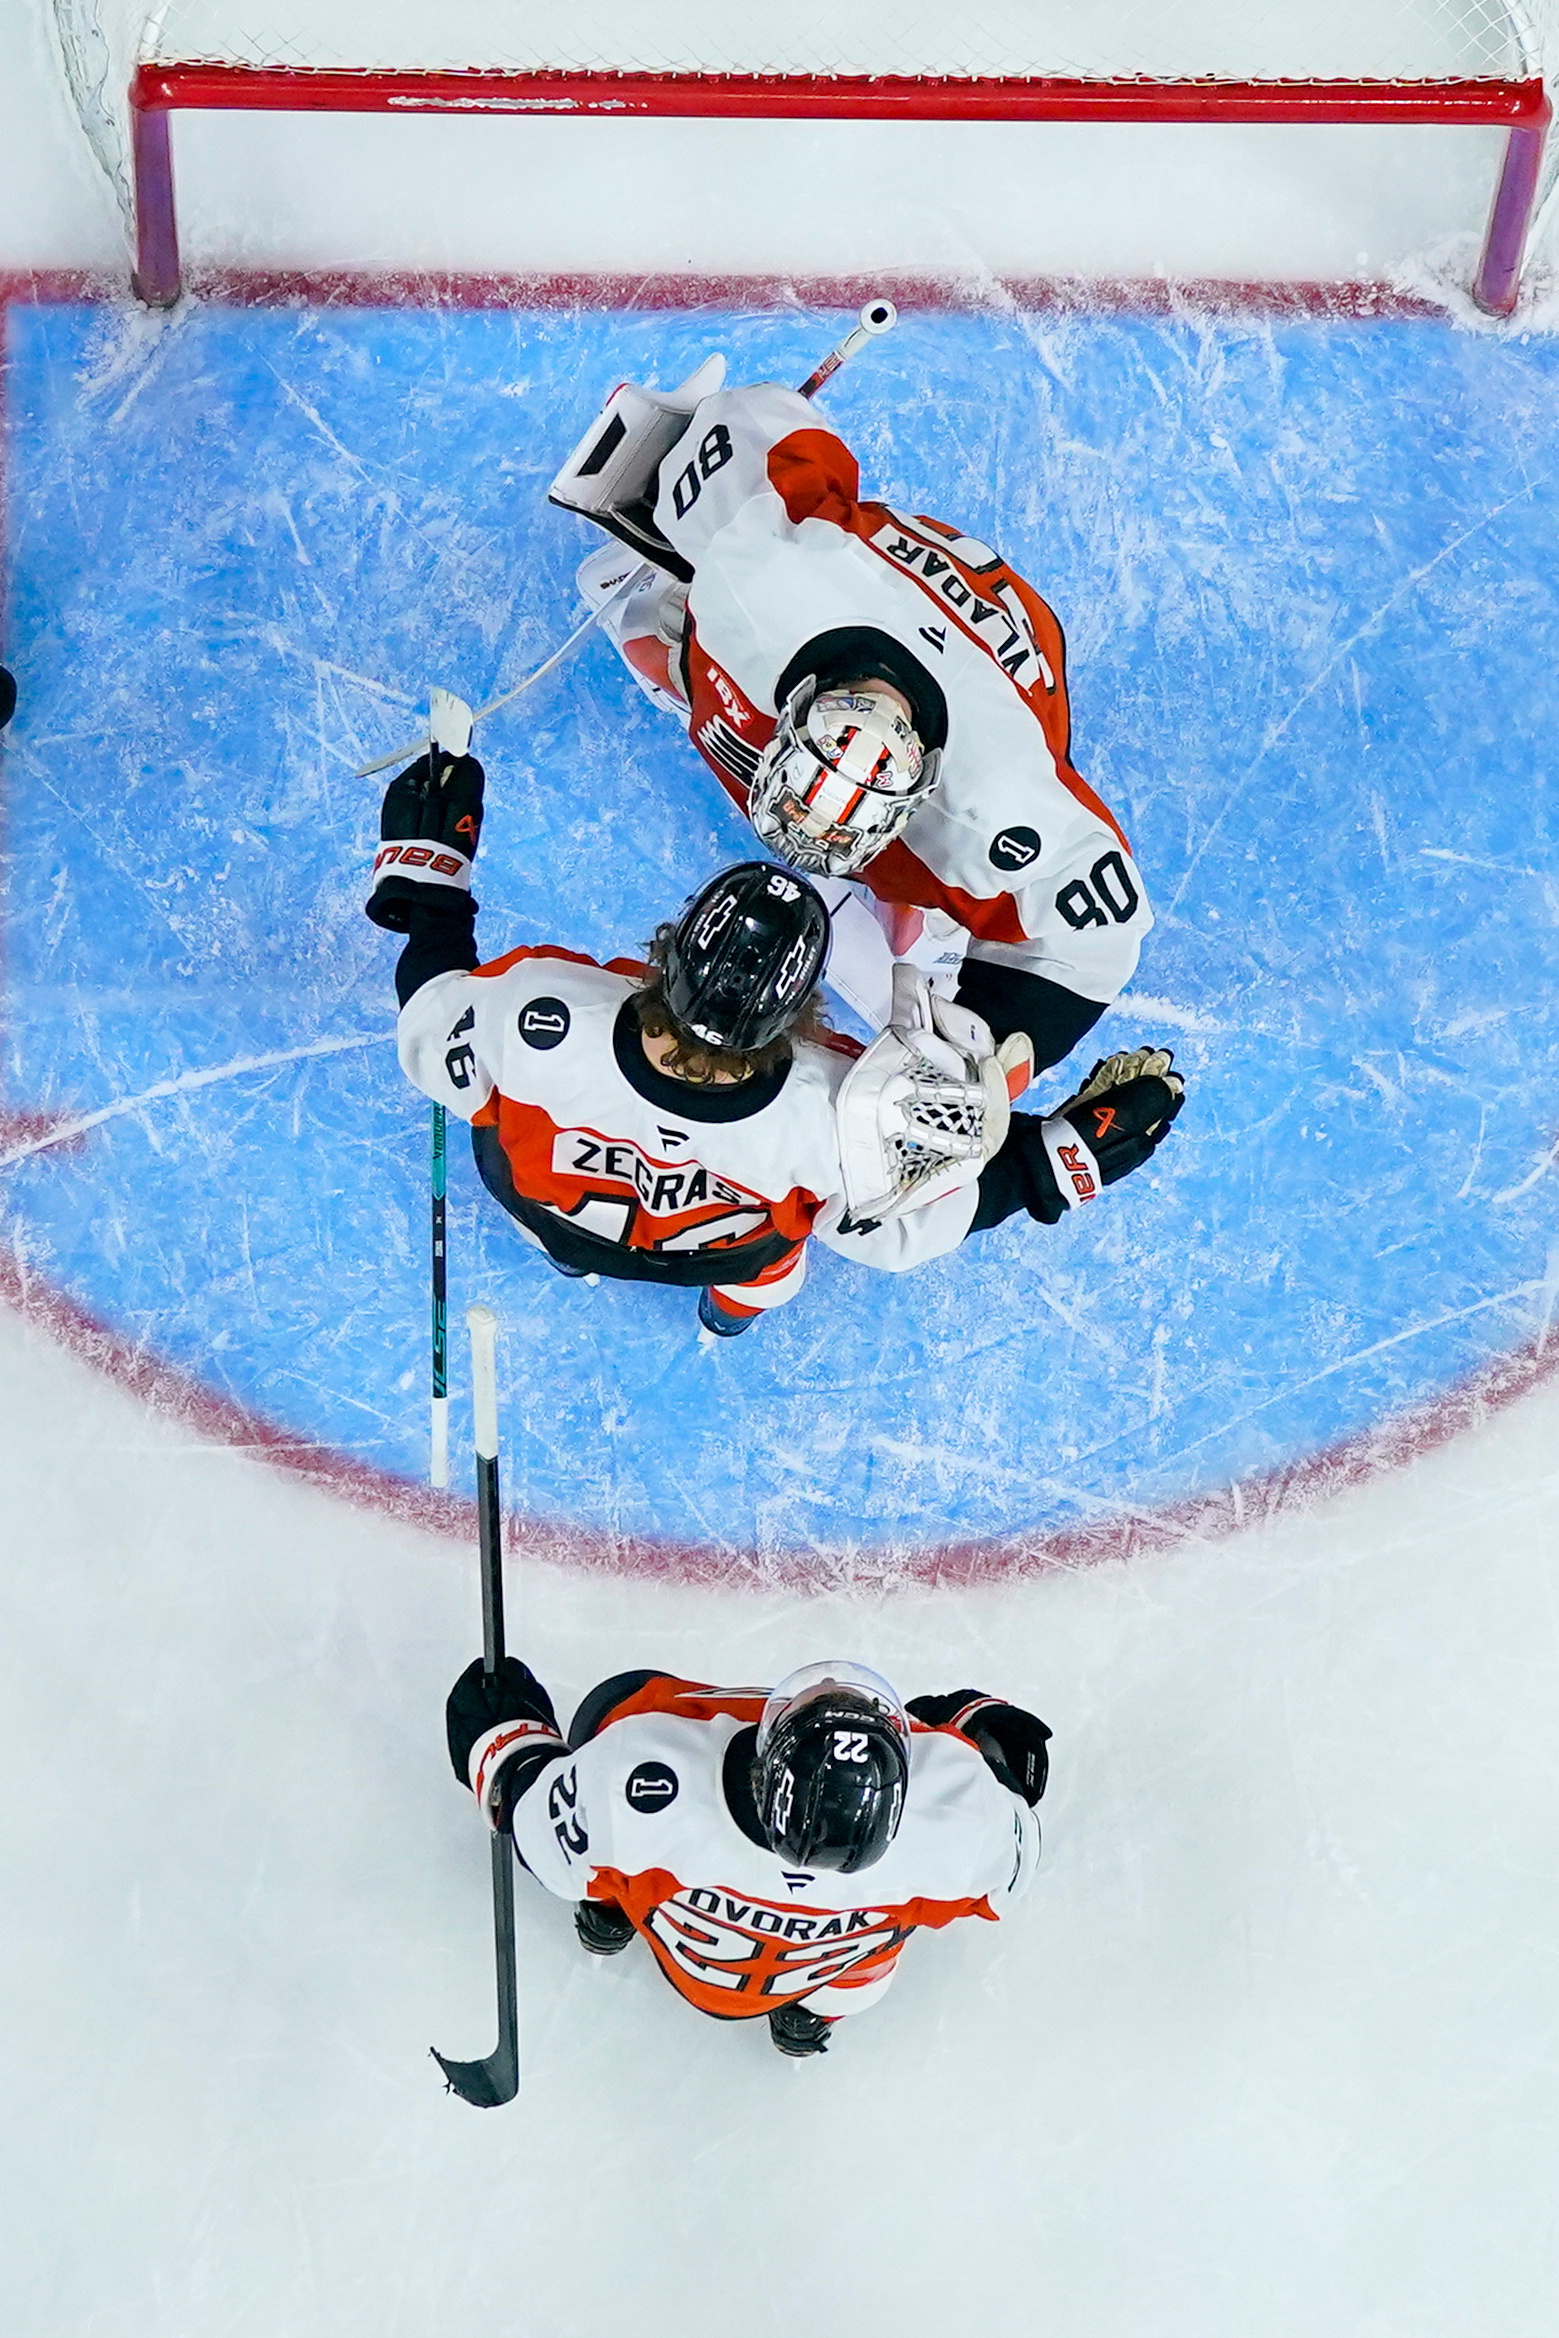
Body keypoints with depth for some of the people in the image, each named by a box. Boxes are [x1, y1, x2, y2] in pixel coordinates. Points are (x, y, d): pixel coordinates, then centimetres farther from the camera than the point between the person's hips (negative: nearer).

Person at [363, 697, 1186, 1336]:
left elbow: (434, 1057, -19)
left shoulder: (539, 1013, -42)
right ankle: (743, 1297, 49)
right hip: (717, 1253, -1)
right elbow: (902, 1226, -23)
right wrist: (1065, 1157, -18)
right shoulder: (826, 1123, -43)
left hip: (534, 1198, 1)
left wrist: (426, 880, -8)